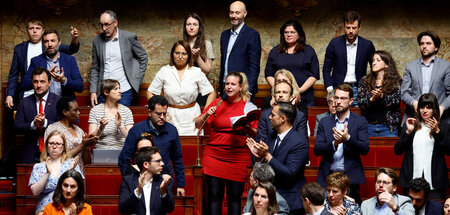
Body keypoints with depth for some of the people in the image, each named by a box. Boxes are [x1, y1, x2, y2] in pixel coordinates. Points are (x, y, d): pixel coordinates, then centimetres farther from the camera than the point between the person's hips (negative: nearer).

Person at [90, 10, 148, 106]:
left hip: (124, 91, -2)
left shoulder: (128, 37, -1)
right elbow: (95, 68, 11)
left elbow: (143, 57, 9)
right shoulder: (97, 40, 6)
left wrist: (137, 80, 2)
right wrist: (93, 91, 4)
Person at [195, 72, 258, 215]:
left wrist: (246, 128, -15)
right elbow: (198, 125, 10)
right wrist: (206, 115, -8)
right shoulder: (217, 103, 9)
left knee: (235, 197, -1)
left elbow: (256, 134, 4)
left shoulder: (248, 106, 5)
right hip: (214, 154, 1)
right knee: (214, 196, -1)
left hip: (238, 158, -1)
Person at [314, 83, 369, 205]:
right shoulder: (324, 122, 10)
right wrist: (334, 144, -17)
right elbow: (317, 150, 1)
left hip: (351, 177, -1)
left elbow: (365, 149, -4)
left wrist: (347, 138, -20)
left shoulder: (360, 121, 5)